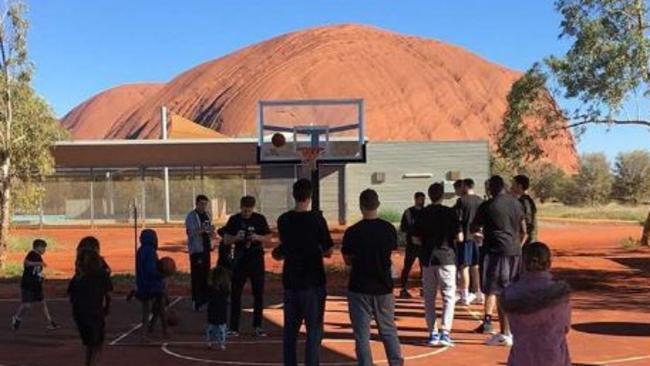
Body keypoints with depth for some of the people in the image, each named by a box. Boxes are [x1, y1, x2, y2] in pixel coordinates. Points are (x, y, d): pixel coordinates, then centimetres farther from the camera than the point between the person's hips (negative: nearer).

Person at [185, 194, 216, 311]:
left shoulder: (207, 214, 12)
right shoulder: (191, 216, -9)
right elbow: (191, 232, -18)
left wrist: (211, 231, -3)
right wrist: (203, 230, -33)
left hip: (206, 247, 7)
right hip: (196, 249, -7)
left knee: (206, 274, 11)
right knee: (197, 275, -8)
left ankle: (204, 298, 21)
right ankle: (196, 301, -4)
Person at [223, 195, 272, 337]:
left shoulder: (260, 219, 1)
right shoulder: (234, 220, 1)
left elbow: (268, 237, 3)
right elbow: (226, 240, 2)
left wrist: (258, 237, -17)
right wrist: (236, 238, -19)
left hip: (257, 260, 0)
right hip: (240, 260, 0)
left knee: (258, 293, 4)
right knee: (236, 293, 0)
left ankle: (257, 326, 15)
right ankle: (234, 327, 6)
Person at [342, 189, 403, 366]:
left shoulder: (352, 232, -12)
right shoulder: (389, 229, -3)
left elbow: (348, 260, -3)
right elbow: (392, 253, 8)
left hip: (359, 288, -3)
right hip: (384, 287, 3)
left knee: (362, 334, 6)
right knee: (389, 331, 17)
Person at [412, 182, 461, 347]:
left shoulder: (422, 214, 4)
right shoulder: (449, 212, -5)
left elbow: (415, 239, 6)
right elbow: (459, 237, -5)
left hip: (427, 258, 3)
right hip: (446, 257, -3)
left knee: (429, 297, 10)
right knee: (449, 296, 2)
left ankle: (432, 333, 11)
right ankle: (445, 332, -9)